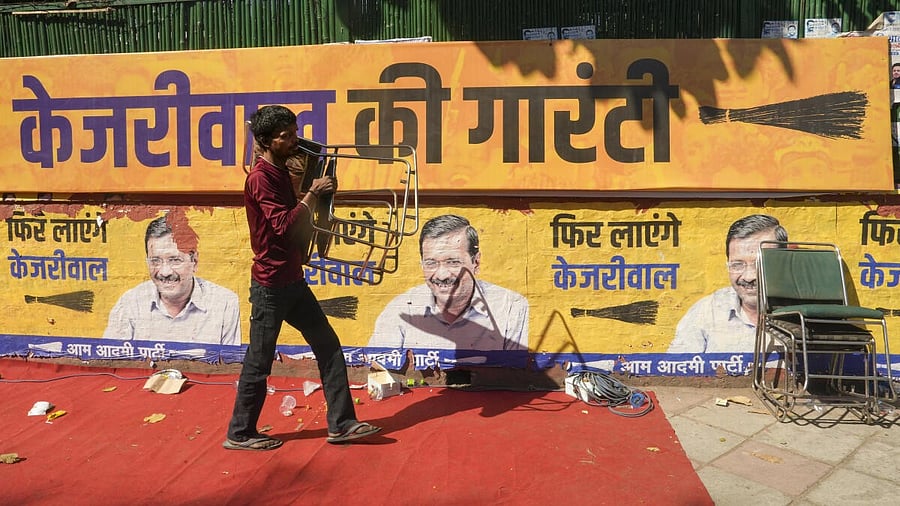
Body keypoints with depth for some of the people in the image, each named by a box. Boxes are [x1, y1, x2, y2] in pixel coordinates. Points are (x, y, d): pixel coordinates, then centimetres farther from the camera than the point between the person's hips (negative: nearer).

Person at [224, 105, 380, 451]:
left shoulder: (281, 172, 13)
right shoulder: (261, 178, -15)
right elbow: (284, 225, -25)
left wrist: (315, 194, 9)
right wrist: (312, 194, -20)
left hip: (293, 281, 9)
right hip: (271, 284, -9)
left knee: (328, 346, 8)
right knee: (259, 362, 4)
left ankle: (341, 424, 16)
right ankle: (239, 434, 21)